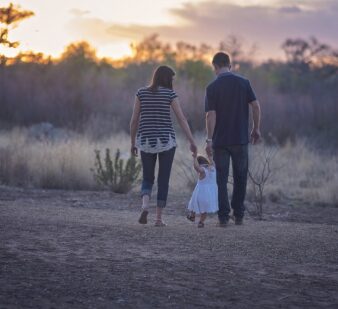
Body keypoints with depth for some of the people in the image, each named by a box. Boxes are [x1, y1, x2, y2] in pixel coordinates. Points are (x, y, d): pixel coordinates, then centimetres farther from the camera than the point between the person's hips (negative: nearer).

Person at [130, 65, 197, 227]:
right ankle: (159, 218, 4)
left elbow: (134, 120, 3)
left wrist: (133, 143, 11)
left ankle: (145, 206, -14)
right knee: (163, 180, 8)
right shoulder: (170, 94, -4)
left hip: (146, 141, 2)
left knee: (147, 179, 13)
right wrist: (192, 142, -5)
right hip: (166, 141, -2)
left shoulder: (141, 93, 3)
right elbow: (182, 119, -7)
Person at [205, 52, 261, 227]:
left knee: (221, 179, 4)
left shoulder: (212, 88, -6)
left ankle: (223, 217, 0)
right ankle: (239, 216, 15)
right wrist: (256, 129, 7)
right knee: (240, 178, 13)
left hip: (220, 140, -2)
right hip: (240, 139, 2)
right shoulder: (244, 83, 1)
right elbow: (256, 106, -2)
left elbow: (211, 115, -11)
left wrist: (209, 139, -9)